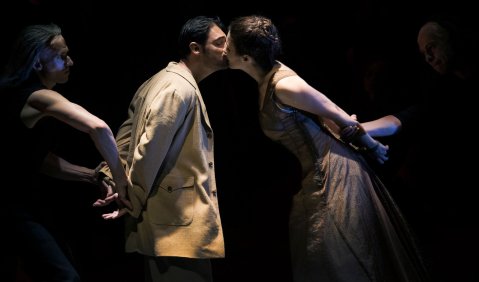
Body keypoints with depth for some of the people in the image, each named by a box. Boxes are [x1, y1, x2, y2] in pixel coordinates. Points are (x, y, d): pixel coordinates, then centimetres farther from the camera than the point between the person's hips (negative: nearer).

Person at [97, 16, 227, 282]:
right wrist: (131, 205, -11)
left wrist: (124, 193, 6)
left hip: (165, 221, 10)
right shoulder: (180, 90, -16)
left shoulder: (160, 82, 16)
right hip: (179, 226, -10)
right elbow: (149, 152, -20)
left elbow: (124, 141, 15)